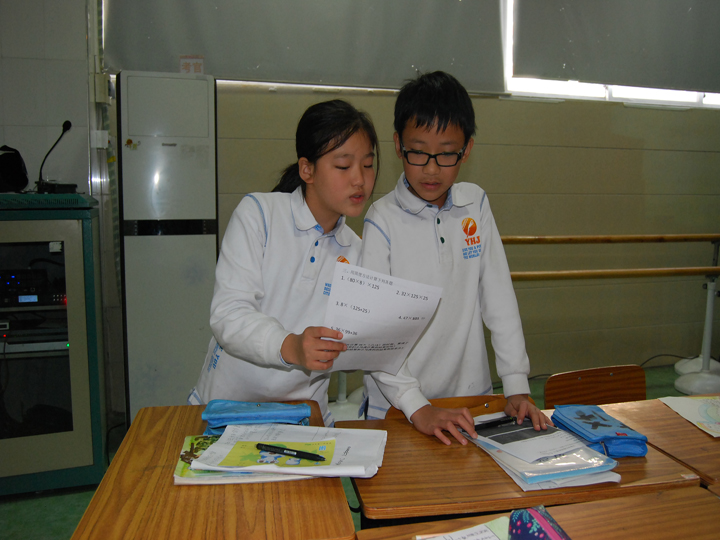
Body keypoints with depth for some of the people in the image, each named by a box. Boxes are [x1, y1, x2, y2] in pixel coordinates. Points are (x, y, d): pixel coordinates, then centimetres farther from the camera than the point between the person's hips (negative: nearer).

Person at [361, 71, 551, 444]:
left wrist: (517, 386, -2)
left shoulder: (475, 204, 3)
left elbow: (499, 299, 3)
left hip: (470, 400, 3)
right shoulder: (383, 220, -10)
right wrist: (417, 408, -20)